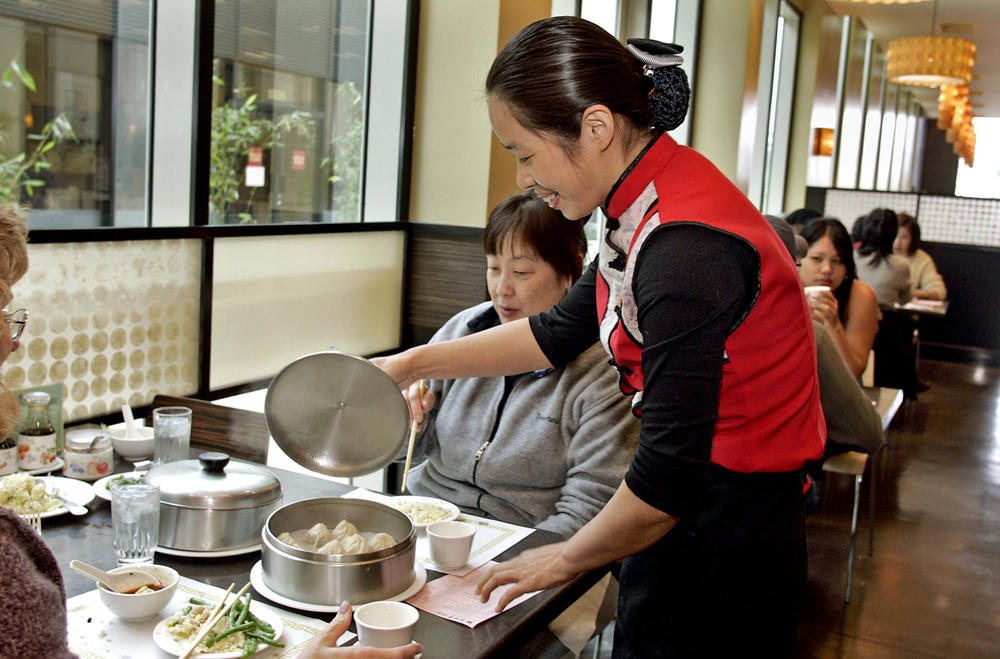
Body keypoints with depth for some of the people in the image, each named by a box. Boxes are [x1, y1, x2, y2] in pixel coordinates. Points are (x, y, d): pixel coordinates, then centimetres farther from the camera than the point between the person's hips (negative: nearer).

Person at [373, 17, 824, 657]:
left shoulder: (686, 245, -29)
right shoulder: (651, 206, 2)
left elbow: (669, 478, -26)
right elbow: (561, 331, 15)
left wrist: (565, 559, -8)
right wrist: (411, 362, 16)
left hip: (722, 548, -8)